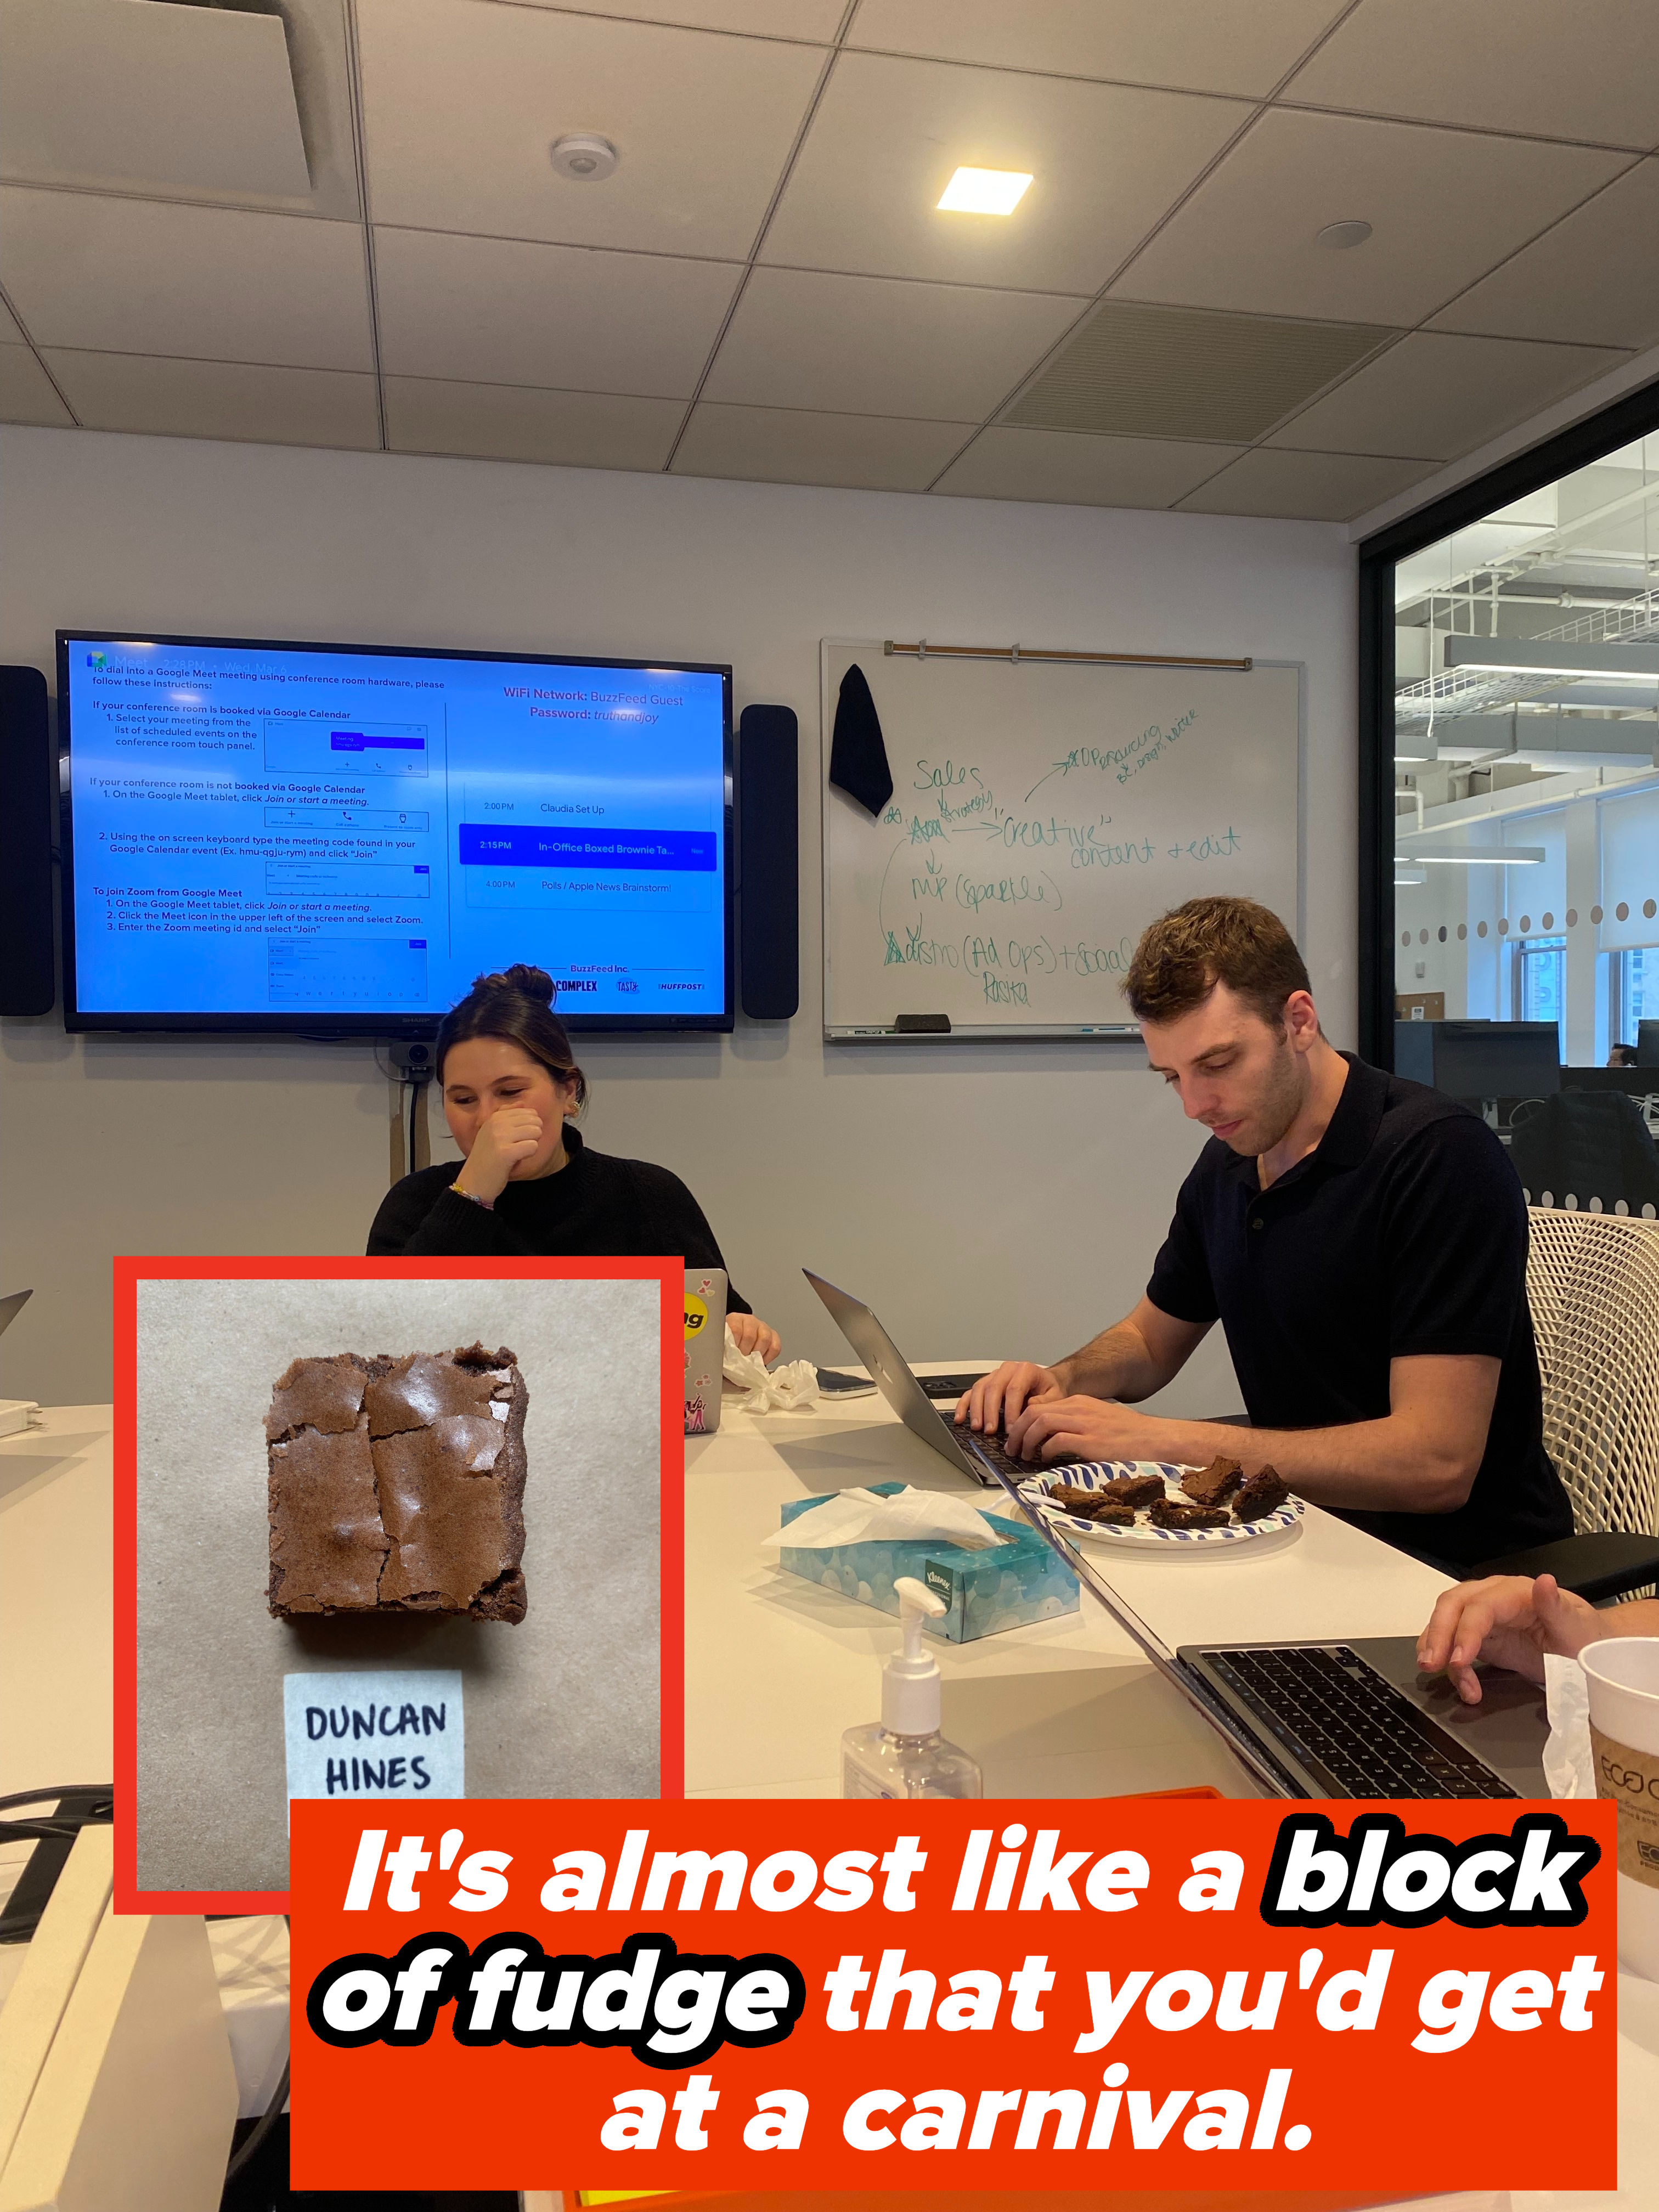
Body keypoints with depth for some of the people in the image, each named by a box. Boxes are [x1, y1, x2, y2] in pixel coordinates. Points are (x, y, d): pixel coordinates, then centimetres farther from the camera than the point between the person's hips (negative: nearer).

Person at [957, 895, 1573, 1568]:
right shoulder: (1226, 1164, 4)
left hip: (1459, 1557, -7)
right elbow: (1153, 1338, 20)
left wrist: (1159, 1440, -27)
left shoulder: (1439, 1154, -20)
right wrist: (1063, 1381, -4)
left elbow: (1436, 1463, -26)